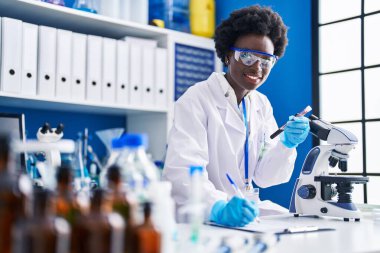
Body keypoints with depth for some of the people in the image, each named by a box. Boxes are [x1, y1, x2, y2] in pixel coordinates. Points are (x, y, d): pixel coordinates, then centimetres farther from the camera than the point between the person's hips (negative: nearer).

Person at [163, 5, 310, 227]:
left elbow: (264, 177, 6)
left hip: (241, 220, 6)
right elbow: (181, 170, -23)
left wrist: (287, 144, -12)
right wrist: (218, 207, -40)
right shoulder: (197, 100, -10)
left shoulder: (262, 106, 9)